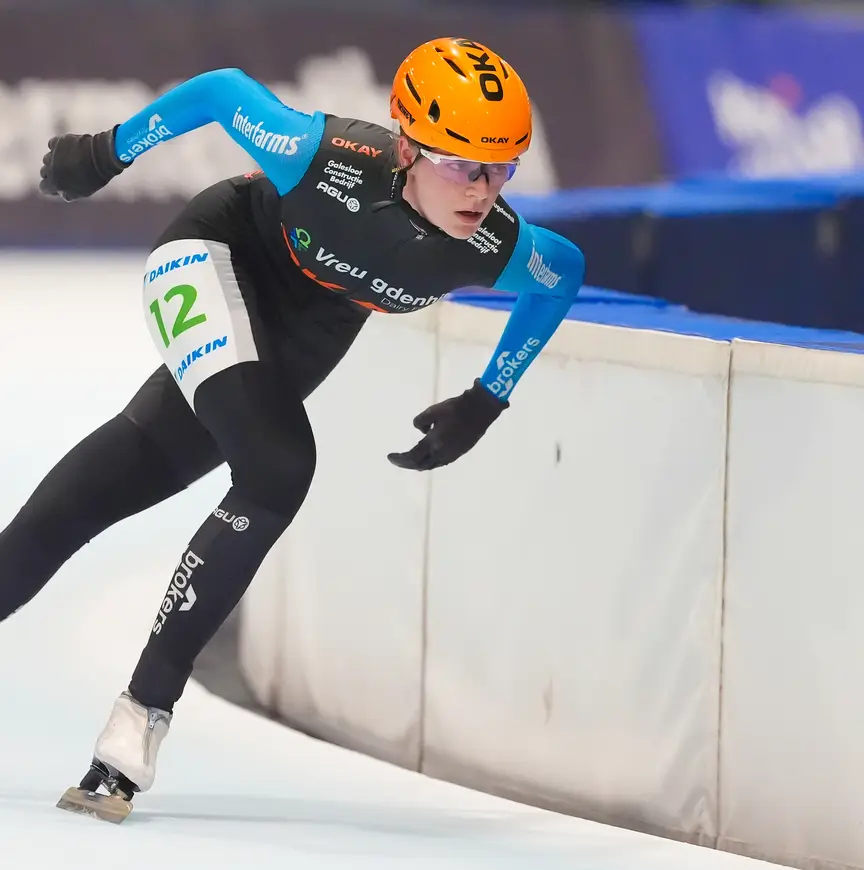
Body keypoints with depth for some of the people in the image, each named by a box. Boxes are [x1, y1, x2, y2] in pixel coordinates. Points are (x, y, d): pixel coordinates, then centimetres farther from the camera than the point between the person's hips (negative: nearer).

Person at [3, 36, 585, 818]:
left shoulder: (494, 248, -27)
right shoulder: (328, 162, -38)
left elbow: (566, 269, -4)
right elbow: (222, 92, -21)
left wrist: (485, 404, -2)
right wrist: (104, 154, -9)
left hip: (309, 325, 5)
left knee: (135, 467, 14)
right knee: (276, 473, -23)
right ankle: (145, 709, -8)